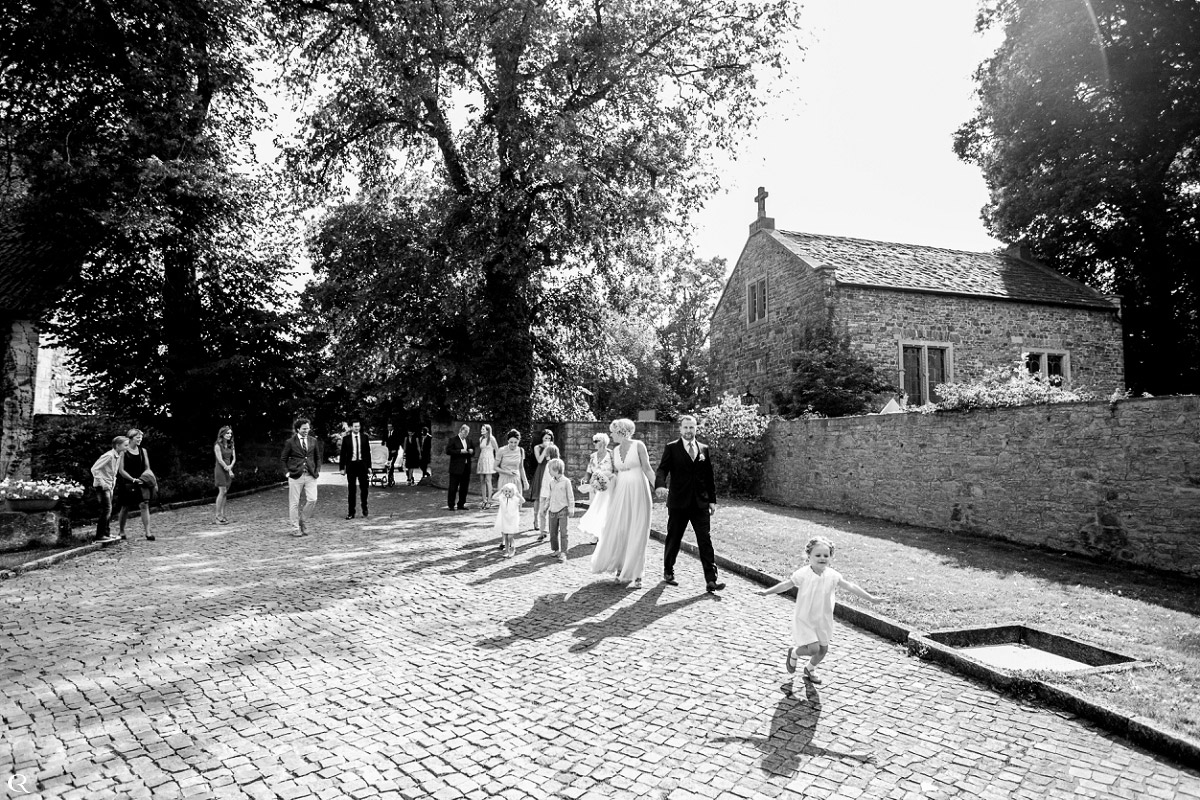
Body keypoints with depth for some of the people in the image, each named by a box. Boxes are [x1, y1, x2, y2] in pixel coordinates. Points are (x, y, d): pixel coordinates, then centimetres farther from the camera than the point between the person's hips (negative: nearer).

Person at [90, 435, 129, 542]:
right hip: (102, 486, -9)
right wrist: (101, 483, -21)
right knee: (106, 509, -10)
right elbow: (94, 469, -22)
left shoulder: (119, 455, 7)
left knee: (109, 510, 13)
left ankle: (106, 533, 22)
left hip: (109, 486, 9)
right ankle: (99, 535, -6)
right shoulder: (109, 456, -20)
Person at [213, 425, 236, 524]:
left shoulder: (231, 445, 10)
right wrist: (229, 470, -13)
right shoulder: (218, 445, -9)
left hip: (228, 469, 6)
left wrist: (230, 466, -10)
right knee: (222, 491, -10)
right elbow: (220, 460, -14)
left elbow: (234, 458, 9)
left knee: (225, 492, 5)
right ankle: (218, 515, -5)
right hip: (220, 470, -6)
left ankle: (223, 514, 8)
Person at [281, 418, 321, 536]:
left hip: (310, 475, 3)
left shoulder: (314, 441, 9)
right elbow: (283, 459, 7)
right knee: (294, 503, 1)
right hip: (295, 476, -2)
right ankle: (295, 528, 11)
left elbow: (317, 457, 18)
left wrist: (317, 470, 7)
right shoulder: (290, 442, 0)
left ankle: (303, 522, 13)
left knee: (312, 499, -8)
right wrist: (286, 472, -3)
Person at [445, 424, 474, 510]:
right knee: (453, 487, -2)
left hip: (466, 468, 6)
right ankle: (450, 505, 5)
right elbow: (448, 451, -12)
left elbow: (473, 451, 22)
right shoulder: (453, 439, -3)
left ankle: (461, 505, 18)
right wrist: (460, 451, -19)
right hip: (456, 468, -6)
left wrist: (472, 451, -2)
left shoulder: (469, 440, 15)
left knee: (464, 487, 9)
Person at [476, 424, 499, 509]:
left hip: (489, 460, -7)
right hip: (481, 460, 7)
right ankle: (484, 501, 8)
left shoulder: (491, 439, -6)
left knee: (488, 480, -9)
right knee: (482, 481, 4)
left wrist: (496, 461, -7)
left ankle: (489, 501, -8)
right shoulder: (481, 439, 13)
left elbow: (497, 450, -4)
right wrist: (476, 462, 19)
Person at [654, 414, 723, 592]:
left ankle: (711, 580, -3)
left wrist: (712, 499, 10)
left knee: (705, 541, -3)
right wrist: (660, 485, -32)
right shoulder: (671, 448, 1)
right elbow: (662, 469, -12)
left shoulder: (704, 449, 11)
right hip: (678, 503, -2)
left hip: (700, 503, 2)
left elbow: (709, 476, 13)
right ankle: (668, 572, 27)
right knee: (673, 539, 9)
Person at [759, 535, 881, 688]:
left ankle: (810, 669, 41)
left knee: (823, 648, 12)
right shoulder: (803, 574, -17)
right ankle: (794, 653, 22)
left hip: (823, 619, 4)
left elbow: (850, 587, -4)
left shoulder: (832, 575, -8)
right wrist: (768, 591, -13)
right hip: (805, 619, -4)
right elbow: (787, 584, -9)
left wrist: (870, 597, -5)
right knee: (813, 648, -11)